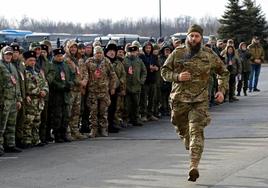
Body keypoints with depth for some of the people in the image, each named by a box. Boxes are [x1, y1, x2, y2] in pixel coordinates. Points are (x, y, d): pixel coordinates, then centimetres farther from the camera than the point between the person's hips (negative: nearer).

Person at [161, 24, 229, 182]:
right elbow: (164, 71, 6)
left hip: (200, 100, -2)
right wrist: (177, 77, -13)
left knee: (196, 131, -15)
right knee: (183, 130, 13)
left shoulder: (209, 55, 1)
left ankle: (194, 167, -22)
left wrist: (222, 90, 2)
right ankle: (192, 150, 44)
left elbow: (224, 72, 14)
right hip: (180, 99, 2)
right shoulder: (177, 53, 1)